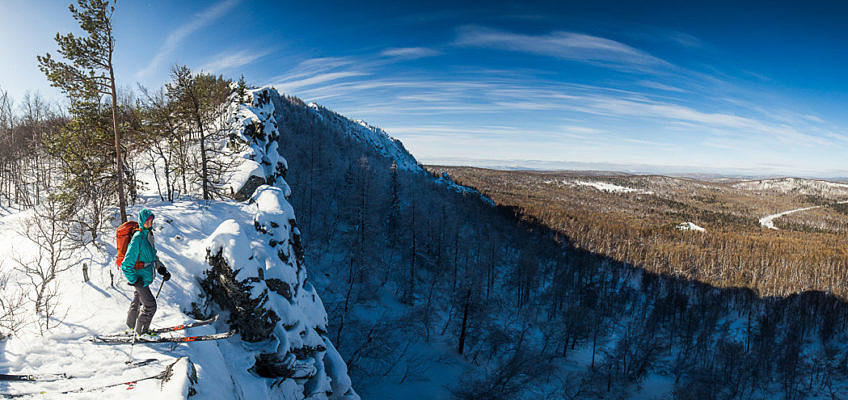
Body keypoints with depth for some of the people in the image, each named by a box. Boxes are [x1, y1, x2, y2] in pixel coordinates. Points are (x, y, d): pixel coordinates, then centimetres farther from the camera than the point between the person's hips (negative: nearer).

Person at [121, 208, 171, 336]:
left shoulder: (148, 235, 4)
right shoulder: (137, 239, -25)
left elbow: (153, 256, 16)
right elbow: (126, 265, -24)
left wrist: (162, 270, 7)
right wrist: (134, 281, -22)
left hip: (146, 276, 9)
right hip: (140, 277, -9)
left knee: (138, 300, 26)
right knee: (150, 306, -4)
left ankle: (131, 326, 46)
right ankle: (140, 331, 13)